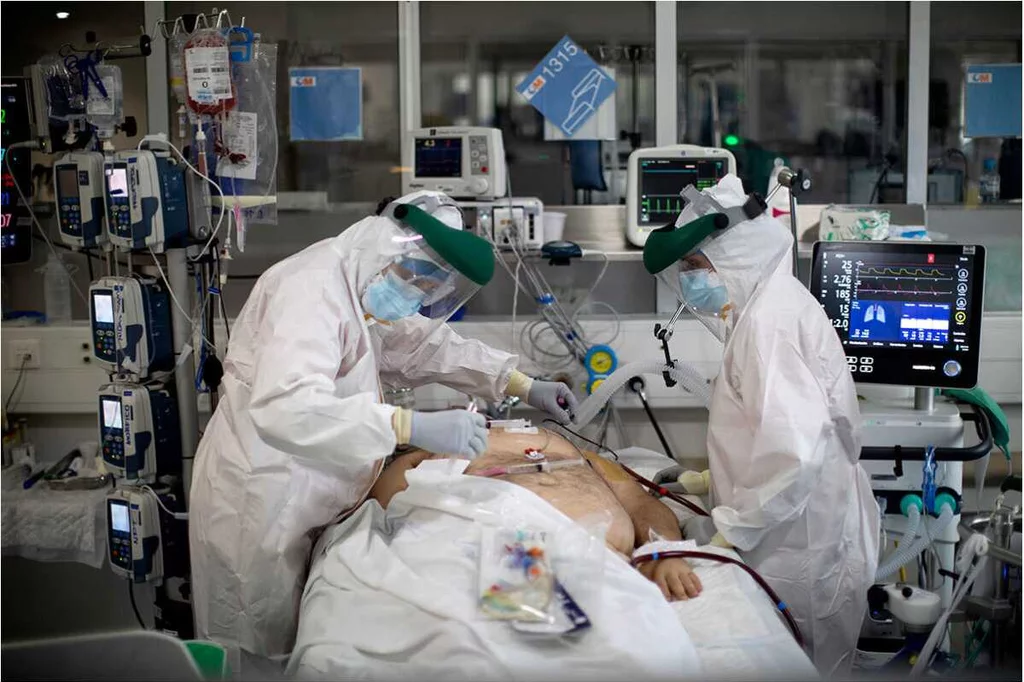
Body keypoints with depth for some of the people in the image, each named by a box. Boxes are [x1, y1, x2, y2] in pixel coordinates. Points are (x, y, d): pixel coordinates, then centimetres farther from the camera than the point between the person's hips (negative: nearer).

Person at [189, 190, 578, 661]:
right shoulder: (313, 286, -23)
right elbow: (285, 407, -37)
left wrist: (524, 386, 14)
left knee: (295, 650, 17)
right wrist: (414, 426, -39)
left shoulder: (355, 287, 7)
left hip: (301, 498, 9)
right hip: (258, 503, -9)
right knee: (259, 661, 4)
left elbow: (425, 343, 21)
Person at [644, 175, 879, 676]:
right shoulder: (769, 306, 11)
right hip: (799, 538, 9)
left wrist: (731, 532, -22)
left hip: (800, 553, -9)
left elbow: (794, 451, -30)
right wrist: (713, 479, 20)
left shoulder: (769, 321, -20)